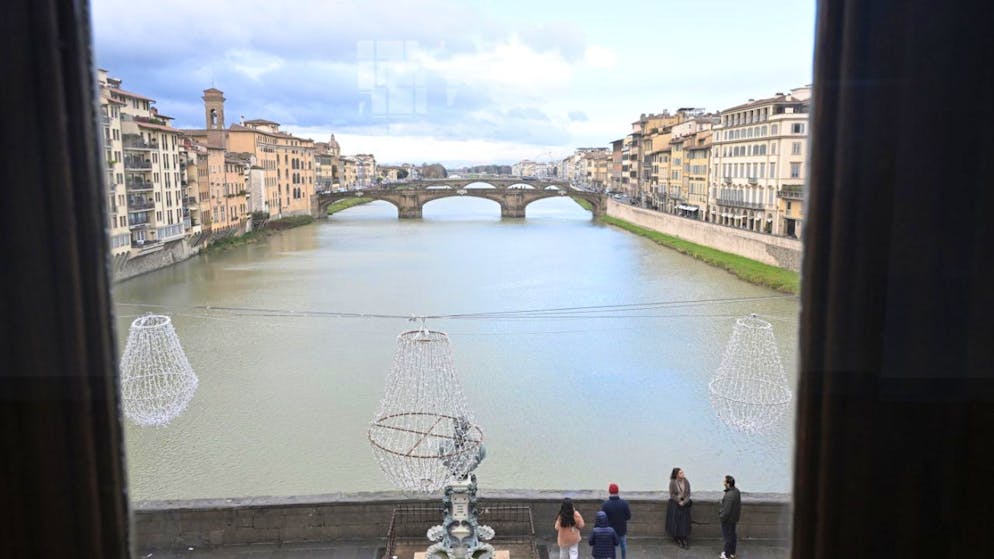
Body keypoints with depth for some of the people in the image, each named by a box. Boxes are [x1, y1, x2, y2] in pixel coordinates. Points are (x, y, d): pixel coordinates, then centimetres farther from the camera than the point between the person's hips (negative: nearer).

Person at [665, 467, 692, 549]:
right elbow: (672, 494, -8)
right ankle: (677, 539, 15)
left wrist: (684, 502, -13)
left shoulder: (686, 482, -5)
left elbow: (688, 494, -1)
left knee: (684, 522, 0)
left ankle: (684, 540, 4)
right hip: (674, 504, -2)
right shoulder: (673, 482, -13)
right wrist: (679, 501, -15)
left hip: (684, 504, 2)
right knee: (676, 521, 1)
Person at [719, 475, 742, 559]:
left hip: (728, 520, -9)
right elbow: (739, 505, 9)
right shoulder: (736, 491, -3)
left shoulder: (729, 496, -34)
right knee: (732, 535, 21)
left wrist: (721, 517, -14)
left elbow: (726, 511, -29)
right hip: (734, 518, 9)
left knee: (727, 537, 7)